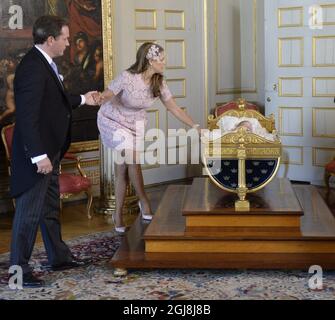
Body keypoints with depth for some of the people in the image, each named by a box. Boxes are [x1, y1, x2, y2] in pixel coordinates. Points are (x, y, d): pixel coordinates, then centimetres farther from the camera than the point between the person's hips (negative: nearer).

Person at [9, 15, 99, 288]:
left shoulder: (45, 63, 8)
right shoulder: (32, 67, -23)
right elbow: (27, 116, -26)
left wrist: (82, 99, 29)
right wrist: (39, 156, -27)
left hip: (50, 150, 10)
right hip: (37, 153, -10)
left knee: (51, 207, 20)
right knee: (30, 212, 0)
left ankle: (59, 256, 34)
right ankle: (19, 268, 11)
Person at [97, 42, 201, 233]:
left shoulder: (159, 83, -11)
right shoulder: (127, 78, -28)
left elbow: (175, 109, -4)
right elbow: (106, 96, -24)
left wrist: (196, 127, -7)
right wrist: (98, 99, -49)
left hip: (135, 124, 5)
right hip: (113, 121, -5)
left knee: (123, 168, 1)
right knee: (134, 158, -22)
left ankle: (118, 214, 10)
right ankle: (144, 202, -5)